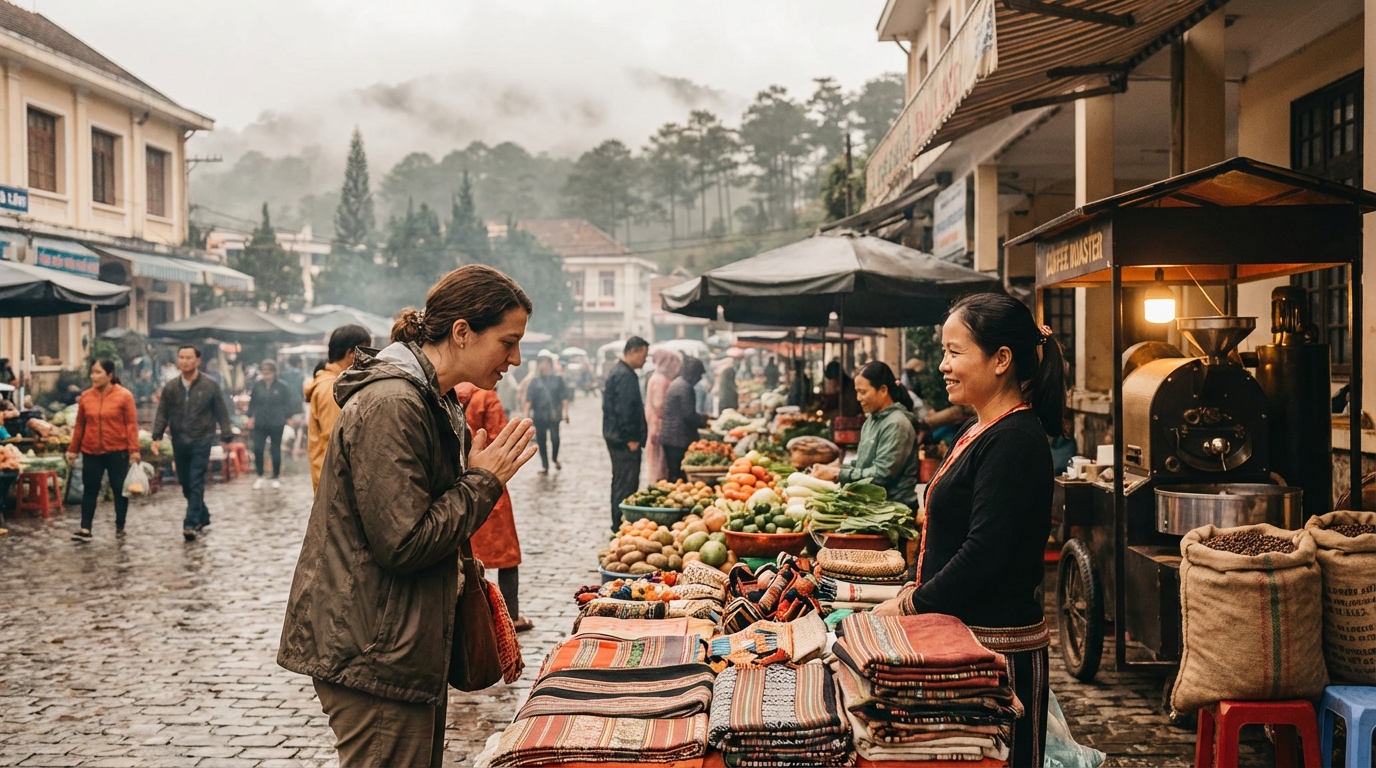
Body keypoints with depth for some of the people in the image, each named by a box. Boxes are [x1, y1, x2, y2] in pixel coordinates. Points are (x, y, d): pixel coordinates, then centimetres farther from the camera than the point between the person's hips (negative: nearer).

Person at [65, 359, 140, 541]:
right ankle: (85, 529, 7)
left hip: (117, 451, -3)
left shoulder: (124, 396, -6)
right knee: (90, 489, 5)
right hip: (91, 452, 3)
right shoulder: (85, 397, 4)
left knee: (119, 489, 6)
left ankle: (120, 527, 17)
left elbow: (131, 424, -8)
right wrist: (73, 449, 9)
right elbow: (79, 425, 9)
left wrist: (134, 450, -13)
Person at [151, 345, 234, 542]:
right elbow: (162, 414, 5)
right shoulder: (170, 387, 5)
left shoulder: (210, 385, -3)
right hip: (179, 442, 4)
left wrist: (227, 437, -2)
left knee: (196, 483, -9)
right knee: (185, 483, 11)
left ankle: (191, 524, -11)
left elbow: (221, 413, 0)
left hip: (201, 440, -4)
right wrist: (157, 437, -6)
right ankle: (203, 516, 28)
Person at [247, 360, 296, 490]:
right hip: (260, 423, 2)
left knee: (276, 450, 8)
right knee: (257, 449, -9)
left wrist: (288, 417, -5)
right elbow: (253, 403, 8)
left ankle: (276, 478, 22)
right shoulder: (257, 385, 2)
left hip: (276, 424, -2)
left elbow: (288, 403, -1)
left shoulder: (282, 386, -6)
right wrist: (251, 417, 1)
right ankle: (260, 477, 5)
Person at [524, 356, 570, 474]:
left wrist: (565, 412, -7)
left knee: (555, 438, -8)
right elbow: (529, 400, 3)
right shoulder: (534, 383, 10)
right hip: (539, 416, 2)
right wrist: (526, 415, -6)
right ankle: (545, 466, 13)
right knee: (541, 441, 3)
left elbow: (564, 397, 2)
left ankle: (555, 458, 20)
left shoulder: (558, 380, 7)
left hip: (554, 415, -2)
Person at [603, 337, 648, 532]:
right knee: (627, 484, -7)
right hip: (625, 439, -11)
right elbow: (625, 409, -23)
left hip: (615, 436, 11)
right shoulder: (626, 376, -17)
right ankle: (622, 524, -5)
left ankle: (618, 523, 25)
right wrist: (631, 438, -21)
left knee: (620, 482, 17)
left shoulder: (616, 371, 16)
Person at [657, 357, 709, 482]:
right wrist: (703, 422, 0)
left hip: (669, 436, 10)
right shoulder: (685, 387, -16)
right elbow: (689, 415, -18)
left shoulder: (677, 383, 15)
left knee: (674, 474, 12)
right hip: (679, 438, -10)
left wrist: (702, 416, 23)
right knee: (679, 475, -6)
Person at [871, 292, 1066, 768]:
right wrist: (917, 588, 5)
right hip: (963, 635, 9)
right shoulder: (977, 430, 12)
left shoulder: (1015, 441, -18)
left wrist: (908, 606, -14)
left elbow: (984, 554, -23)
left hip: (997, 647, -9)